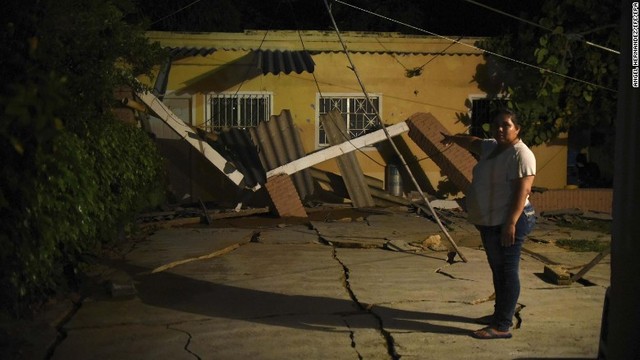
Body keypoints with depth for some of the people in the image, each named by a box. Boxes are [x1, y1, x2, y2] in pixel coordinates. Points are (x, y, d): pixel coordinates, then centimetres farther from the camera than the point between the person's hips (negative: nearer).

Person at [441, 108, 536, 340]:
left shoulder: (520, 154, -15)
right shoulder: (491, 147, 13)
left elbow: (522, 190, -22)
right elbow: (474, 142, 36)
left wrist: (511, 223, -28)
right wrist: (454, 138, 53)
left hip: (507, 224, -9)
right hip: (489, 223, 10)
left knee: (507, 272, -6)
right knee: (498, 271, 17)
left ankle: (502, 326, -4)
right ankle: (501, 314, 28)